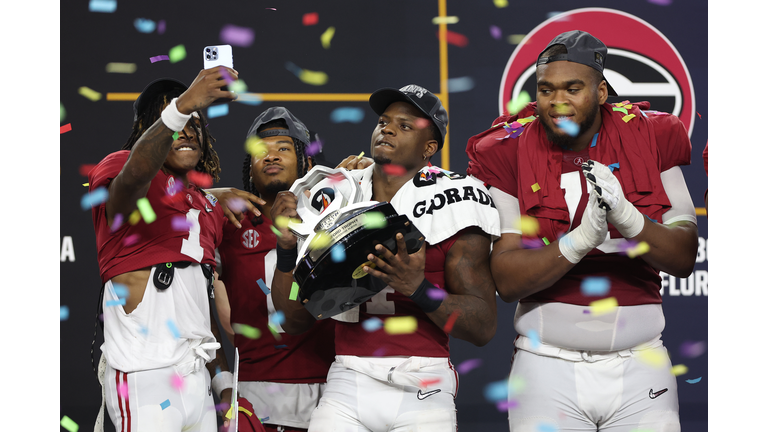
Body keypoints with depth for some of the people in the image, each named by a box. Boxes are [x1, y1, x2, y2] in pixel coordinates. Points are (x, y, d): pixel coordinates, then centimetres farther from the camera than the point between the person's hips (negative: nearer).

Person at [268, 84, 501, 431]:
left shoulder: (450, 203, -1)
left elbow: (483, 327, -6)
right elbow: (295, 320, 13)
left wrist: (418, 288, -20)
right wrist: (287, 246, -1)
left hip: (421, 391, -3)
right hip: (347, 388, 3)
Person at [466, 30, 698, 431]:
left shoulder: (651, 139, 1)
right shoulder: (507, 154, -3)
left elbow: (684, 258, -4)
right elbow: (506, 281, -11)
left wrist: (627, 217, -22)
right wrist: (580, 241, -26)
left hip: (639, 367, 1)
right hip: (548, 366, -1)